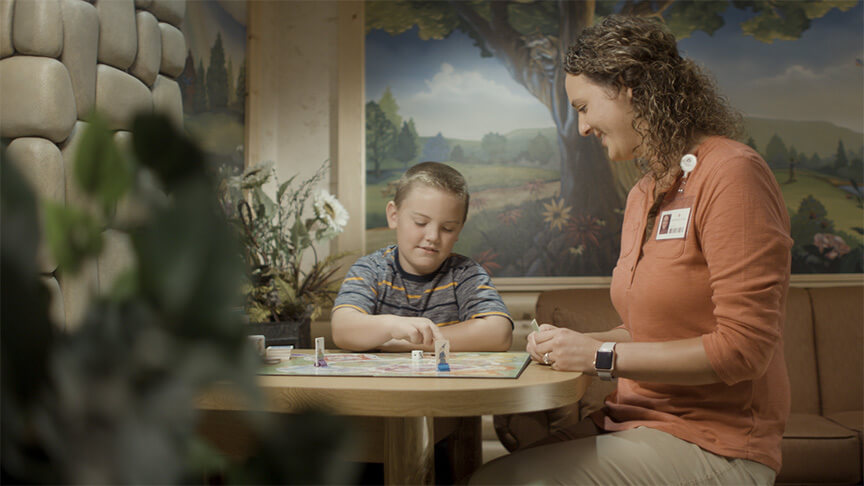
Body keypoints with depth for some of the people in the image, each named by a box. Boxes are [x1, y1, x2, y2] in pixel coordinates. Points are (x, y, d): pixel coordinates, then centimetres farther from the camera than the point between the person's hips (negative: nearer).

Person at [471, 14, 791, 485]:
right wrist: (575, 342, 2)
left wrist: (602, 355, -16)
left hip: (712, 442, -7)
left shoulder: (731, 173, -12)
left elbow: (741, 348, -17)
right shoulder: (643, 194, 12)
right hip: (639, 420, 7)